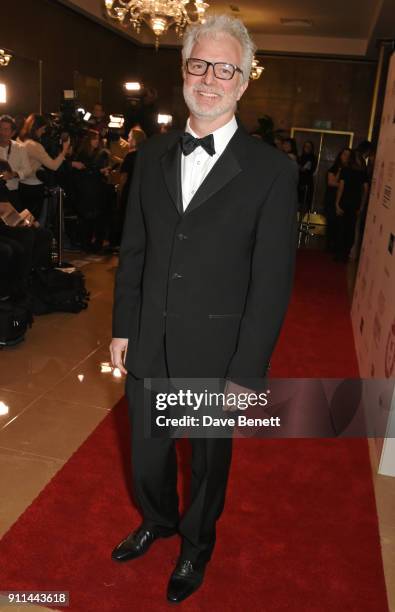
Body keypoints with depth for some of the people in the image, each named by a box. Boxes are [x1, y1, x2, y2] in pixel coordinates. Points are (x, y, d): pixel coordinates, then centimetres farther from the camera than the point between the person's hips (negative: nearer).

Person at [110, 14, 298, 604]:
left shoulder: (272, 170, -11)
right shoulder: (152, 156, 3)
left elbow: (272, 282, -12)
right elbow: (133, 251, 7)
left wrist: (246, 372, -12)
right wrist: (123, 328, 5)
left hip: (217, 352, -3)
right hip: (149, 346, 4)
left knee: (209, 459, 19)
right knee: (147, 452, 22)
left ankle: (196, 545, 48)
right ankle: (157, 521, 54)